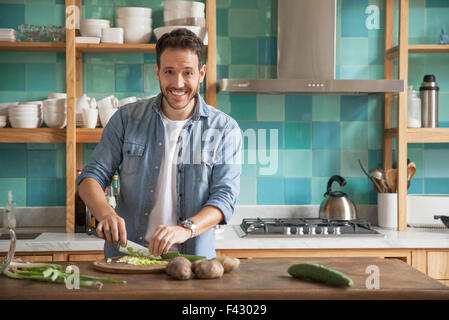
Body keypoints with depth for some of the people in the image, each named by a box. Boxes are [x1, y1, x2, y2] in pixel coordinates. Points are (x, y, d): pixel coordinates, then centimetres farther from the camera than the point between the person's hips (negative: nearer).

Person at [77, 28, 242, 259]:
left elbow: (225, 197, -5)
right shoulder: (126, 119, 7)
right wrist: (106, 213, -16)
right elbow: (92, 176, 6)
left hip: (190, 260, -1)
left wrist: (186, 229, -24)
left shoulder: (225, 129, 3)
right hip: (125, 256, 1)